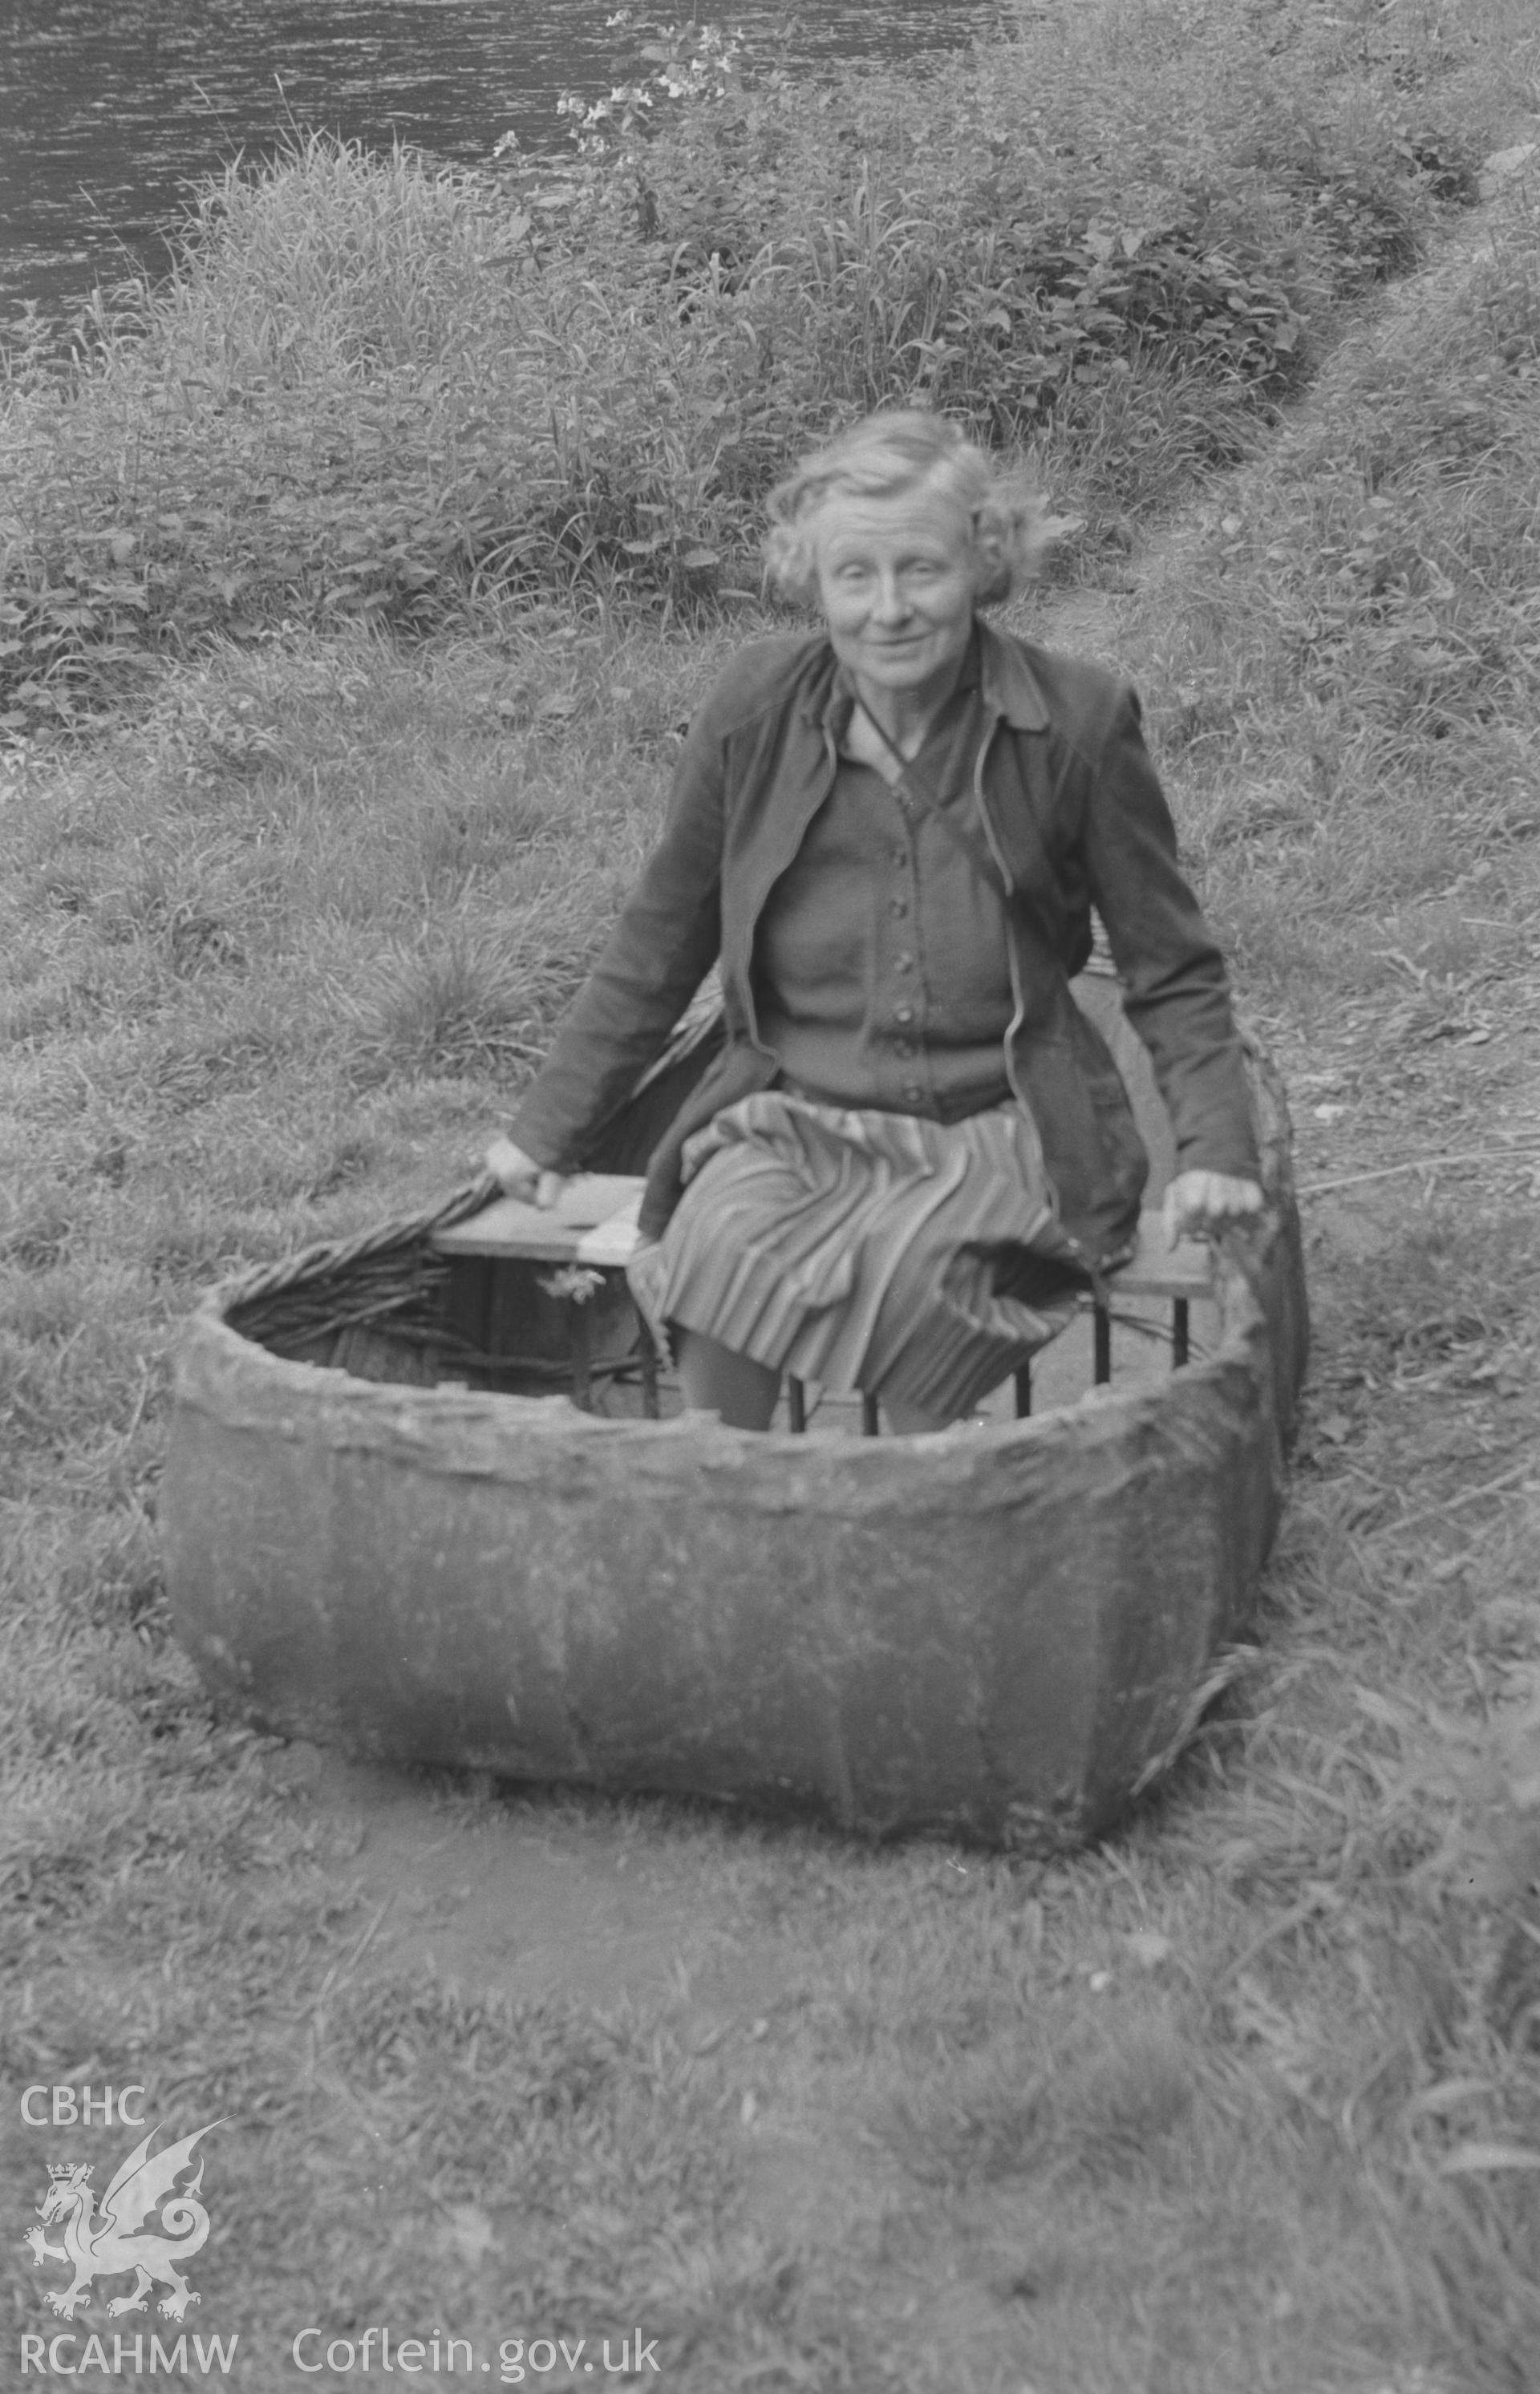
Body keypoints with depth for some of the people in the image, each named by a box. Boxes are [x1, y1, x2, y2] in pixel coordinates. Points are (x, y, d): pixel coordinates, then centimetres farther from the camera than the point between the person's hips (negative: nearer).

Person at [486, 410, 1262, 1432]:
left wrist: (1216, 1147, -7)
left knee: (902, 1282, -32)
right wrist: (549, 1131, 14)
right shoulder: (758, 706, -1)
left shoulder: (1078, 721, -5)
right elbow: (659, 944, 11)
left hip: (999, 1137, -1)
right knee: (723, 1248, -30)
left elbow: (1171, 971, 6)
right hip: (792, 1121, 2)